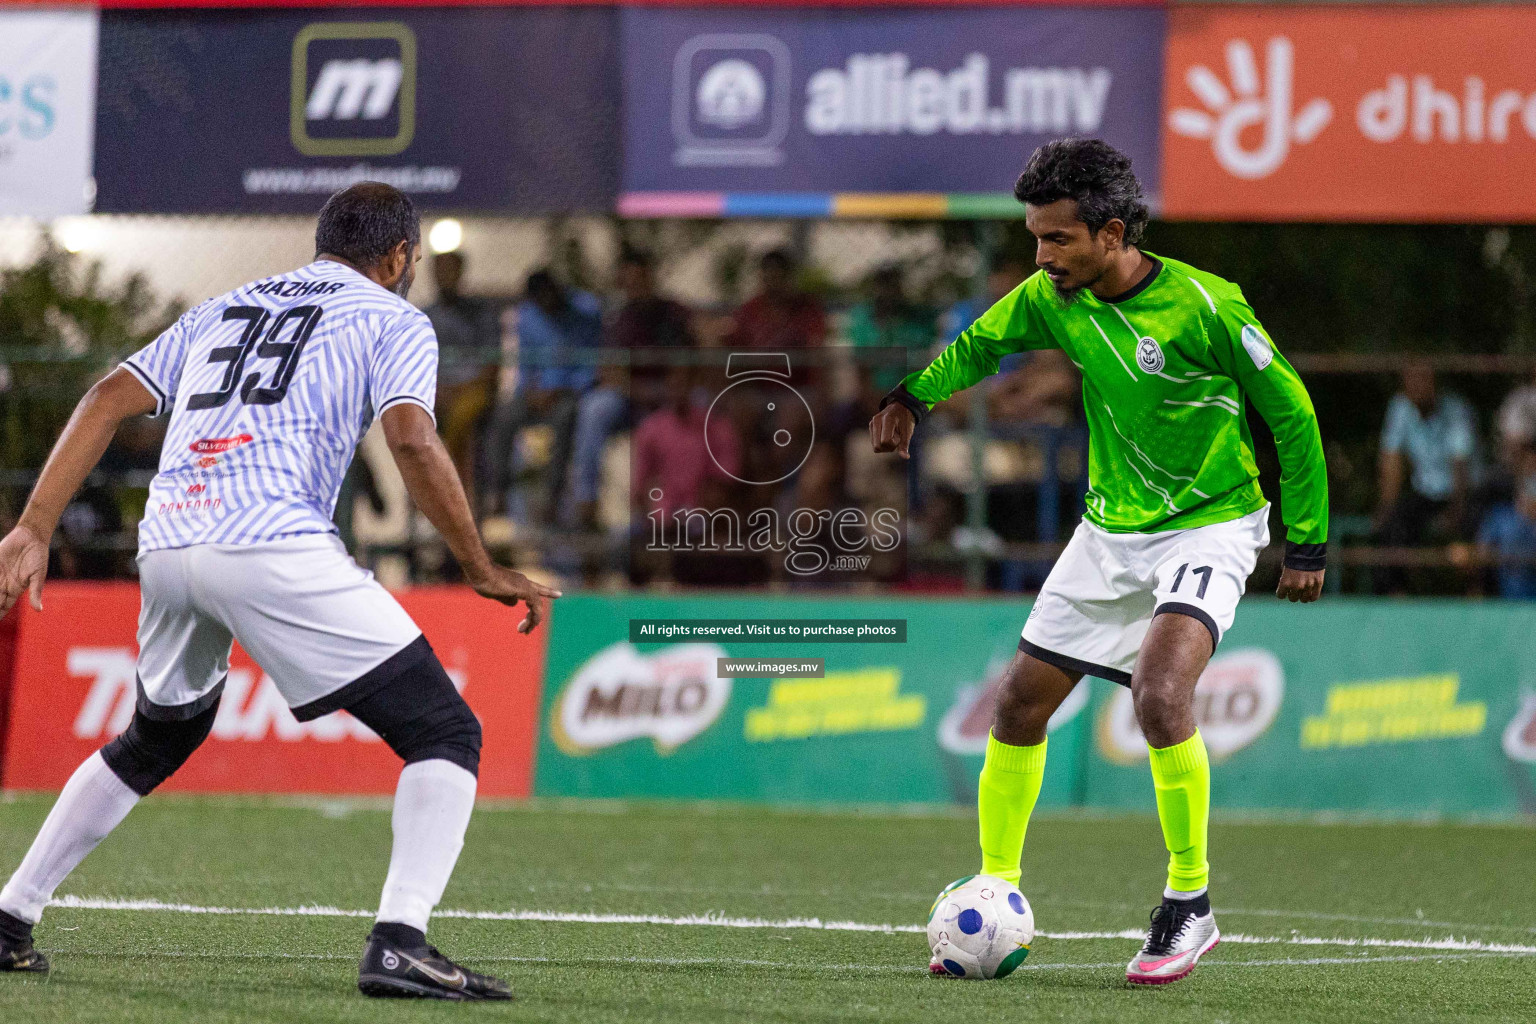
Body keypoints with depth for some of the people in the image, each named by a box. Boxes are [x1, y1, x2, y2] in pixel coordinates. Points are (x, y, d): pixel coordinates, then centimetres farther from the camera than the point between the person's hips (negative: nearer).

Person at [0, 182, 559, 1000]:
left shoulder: (226, 308, 29)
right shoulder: (393, 319, 13)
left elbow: (109, 400, 18)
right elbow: (411, 440, -7)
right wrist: (482, 571, -1)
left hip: (165, 546, 6)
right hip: (272, 545, -6)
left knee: (155, 741, 31)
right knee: (445, 734, -2)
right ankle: (399, 942, -21)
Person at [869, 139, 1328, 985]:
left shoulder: (1203, 306, -22)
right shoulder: (1052, 299, -6)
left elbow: (1290, 411, -11)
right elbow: (980, 343, 16)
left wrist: (1307, 540, -6)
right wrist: (913, 396, -3)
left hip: (1209, 526, -6)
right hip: (1111, 528, 6)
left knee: (1159, 691, -28)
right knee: (1020, 702, 4)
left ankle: (1190, 904, -12)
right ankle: (996, 894, 21)